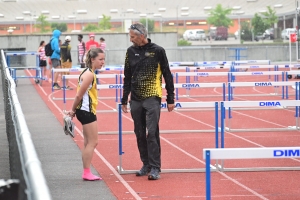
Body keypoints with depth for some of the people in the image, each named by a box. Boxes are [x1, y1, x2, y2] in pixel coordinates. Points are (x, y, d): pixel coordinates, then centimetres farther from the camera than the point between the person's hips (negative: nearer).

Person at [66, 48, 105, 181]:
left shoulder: (89, 73, 13)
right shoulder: (89, 75, -18)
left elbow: (79, 95, 11)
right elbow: (79, 95, -18)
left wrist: (73, 110, 8)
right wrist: (73, 110, -8)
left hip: (87, 111, 10)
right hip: (87, 111, -10)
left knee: (88, 143, 13)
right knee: (92, 142, -5)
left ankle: (86, 172, 18)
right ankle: (87, 173, -1)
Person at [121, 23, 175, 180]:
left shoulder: (157, 51, -4)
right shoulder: (131, 51, 8)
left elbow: (167, 75, 1)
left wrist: (170, 99, -1)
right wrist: (124, 100, 13)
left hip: (152, 98, -5)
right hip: (136, 99, 5)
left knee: (152, 133, -11)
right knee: (140, 134, 8)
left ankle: (155, 168, -8)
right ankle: (146, 165, 20)